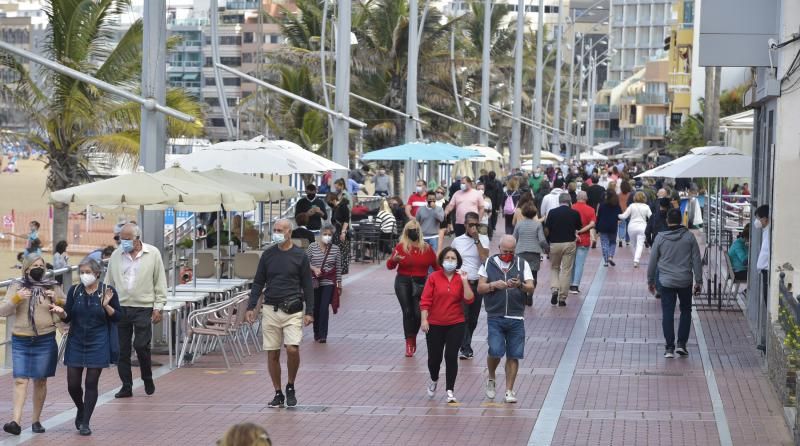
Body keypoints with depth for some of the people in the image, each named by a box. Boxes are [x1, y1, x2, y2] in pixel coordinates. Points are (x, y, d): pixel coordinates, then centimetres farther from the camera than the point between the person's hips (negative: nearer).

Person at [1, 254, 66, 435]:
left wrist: (57, 301, -11)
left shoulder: (52, 286, 6)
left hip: (45, 340, 1)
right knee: (20, 380, -8)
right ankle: (16, 421, -15)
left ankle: (36, 420, 14)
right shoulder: (17, 287, 5)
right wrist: (16, 298, -18)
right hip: (20, 340, -1)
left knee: (40, 381, 5)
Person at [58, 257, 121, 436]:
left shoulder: (108, 291, -4)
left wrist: (106, 305, -19)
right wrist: (61, 312, -17)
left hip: (98, 344, -3)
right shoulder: (74, 291, 3)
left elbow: (118, 317, -1)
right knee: (72, 384, 2)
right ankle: (81, 410, 32)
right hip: (76, 342, 3)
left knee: (91, 383, -1)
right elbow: (68, 317, 5)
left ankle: (85, 422, 7)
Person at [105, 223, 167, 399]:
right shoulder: (116, 256, 8)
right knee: (122, 349, 3)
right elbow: (109, 282, 13)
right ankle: (126, 386, 11)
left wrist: (158, 307, -1)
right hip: (120, 308, 3)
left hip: (143, 308, -3)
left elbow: (160, 282, 3)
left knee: (141, 345, -8)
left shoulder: (153, 254, 1)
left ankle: (148, 380, 16)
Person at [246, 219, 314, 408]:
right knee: (272, 354, 3)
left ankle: (290, 387, 7)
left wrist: (309, 312, -3)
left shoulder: (300, 256, 2)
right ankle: (278, 394, 14)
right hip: (271, 309, 3)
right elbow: (258, 282, 11)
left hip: (292, 311, -3)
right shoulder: (268, 254, 8)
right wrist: (251, 307, 2)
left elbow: (307, 286, 3)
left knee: (292, 349, -16)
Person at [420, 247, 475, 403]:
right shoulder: (434, 278, -3)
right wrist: (424, 319, -11)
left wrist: (464, 281, -13)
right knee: (434, 357, 7)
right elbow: (425, 300, -4)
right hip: (435, 325, 0)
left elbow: (469, 299, -7)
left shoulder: (461, 278, 3)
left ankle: (450, 391, 2)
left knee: (451, 357, -5)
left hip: (455, 325, 1)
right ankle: (434, 380, 39)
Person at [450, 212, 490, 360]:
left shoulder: (483, 239, 2)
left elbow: (485, 258, -14)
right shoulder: (457, 241, 5)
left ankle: (465, 347, 25)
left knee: (473, 318, 8)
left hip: (478, 283, 1)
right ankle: (465, 349, -11)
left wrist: (476, 239, -15)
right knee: (463, 316, -12)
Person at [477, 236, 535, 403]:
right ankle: (491, 379, 17)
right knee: (495, 352, -12)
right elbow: (480, 288, 4)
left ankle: (509, 391, 10)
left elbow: (531, 289, 0)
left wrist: (520, 285, -21)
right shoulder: (489, 264, 7)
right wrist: (494, 285, -15)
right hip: (495, 316, -1)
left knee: (513, 355, 0)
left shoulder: (522, 265, 8)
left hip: (516, 318, 1)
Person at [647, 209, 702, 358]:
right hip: (685, 281, 1)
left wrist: (650, 280, 13)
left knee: (667, 313, 4)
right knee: (686, 311, 16)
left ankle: (669, 347, 2)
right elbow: (697, 260, -3)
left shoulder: (660, 238, -4)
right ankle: (681, 344, 10)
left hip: (666, 282, 0)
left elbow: (653, 261, 1)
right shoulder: (689, 237, -5)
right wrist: (699, 280, 5)